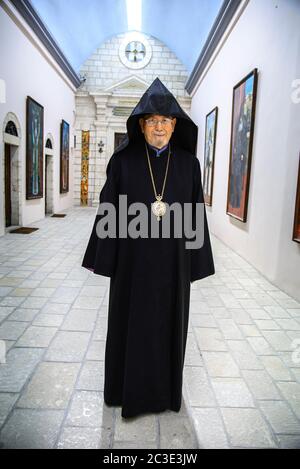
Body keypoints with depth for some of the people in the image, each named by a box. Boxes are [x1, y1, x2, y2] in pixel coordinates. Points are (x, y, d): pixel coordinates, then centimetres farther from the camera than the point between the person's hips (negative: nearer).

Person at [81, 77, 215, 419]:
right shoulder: (123, 160, -3)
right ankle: (129, 387, 33)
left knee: (168, 320, 13)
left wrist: (196, 261, 2)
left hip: (172, 258, 1)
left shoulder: (188, 163, 1)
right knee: (130, 319, 10)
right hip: (132, 255, -1)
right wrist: (100, 257, -3)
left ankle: (165, 388, 35)